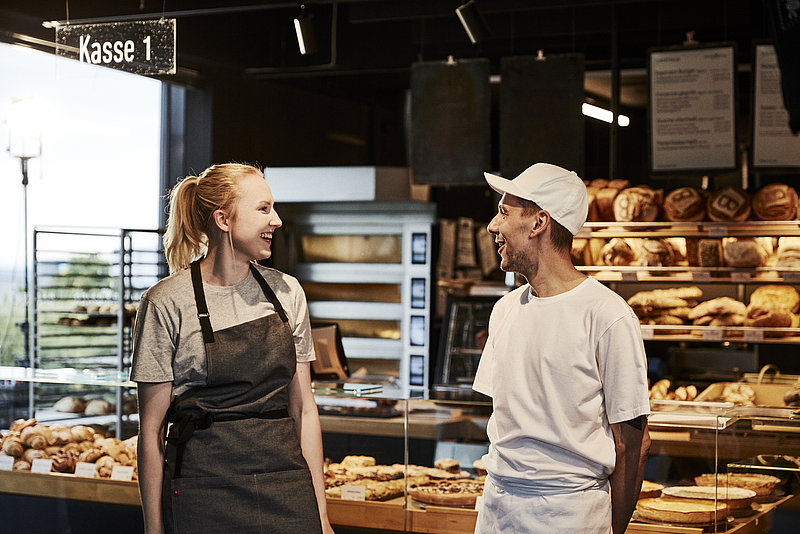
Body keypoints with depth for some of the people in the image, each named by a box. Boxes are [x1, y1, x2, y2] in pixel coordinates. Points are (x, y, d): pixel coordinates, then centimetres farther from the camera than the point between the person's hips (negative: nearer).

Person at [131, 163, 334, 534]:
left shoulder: (286, 292, 6)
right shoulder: (166, 303, -7)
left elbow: (303, 409, 8)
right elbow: (151, 429, -5)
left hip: (287, 491, 4)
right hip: (205, 498, -3)